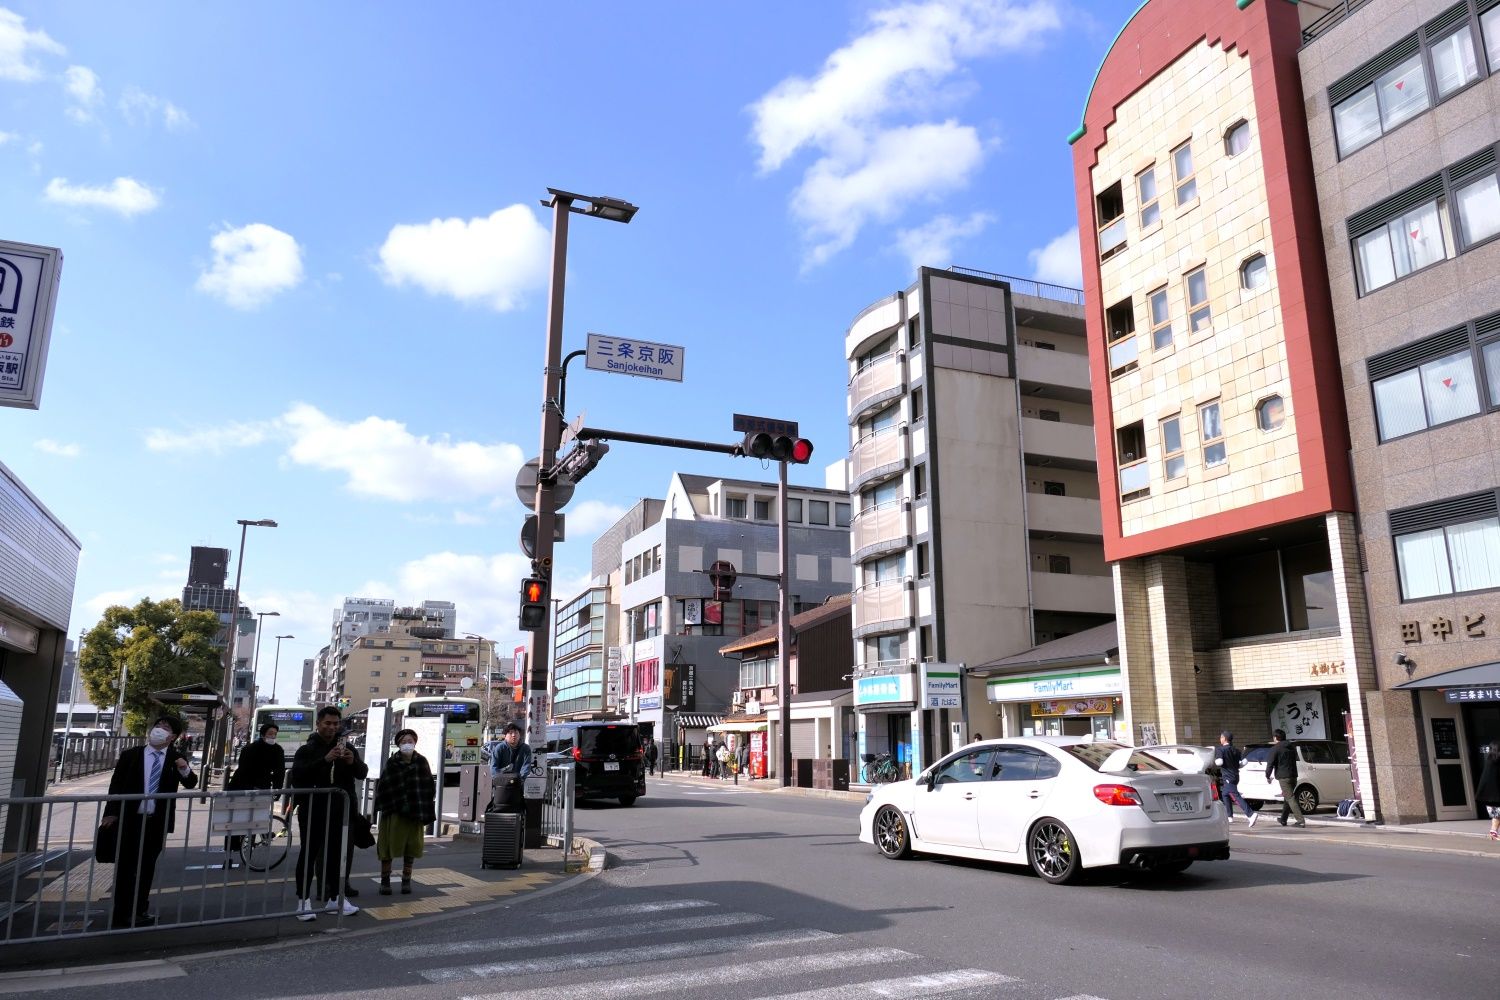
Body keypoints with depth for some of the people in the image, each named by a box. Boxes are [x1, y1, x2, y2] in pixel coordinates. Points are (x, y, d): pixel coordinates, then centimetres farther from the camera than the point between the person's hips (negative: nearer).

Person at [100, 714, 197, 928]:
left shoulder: (176, 758, 1)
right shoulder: (131, 755, -1)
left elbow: (190, 784, -7)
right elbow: (116, 784, 1)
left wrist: (185, 770, -28)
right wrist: (112, 813, -7)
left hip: (158, 822, 1)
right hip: (129, 819, -1)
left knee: (147, 868, 11)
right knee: (125, 867, 5)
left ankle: (139, 911, 23)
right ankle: (122, 914, 13)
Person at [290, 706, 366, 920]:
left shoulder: (346, 747, 10)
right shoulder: (307, 750, -1)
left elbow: (363, 773, 7)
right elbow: (297, 777, -17)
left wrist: (353, 762, -15)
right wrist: (325, 760, -27)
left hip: (339, 811, 4)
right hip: (313, 812, -3)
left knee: (337, 855, 9)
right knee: (309, 855, 2)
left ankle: (334, 898, 18)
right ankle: (303, 901, 8)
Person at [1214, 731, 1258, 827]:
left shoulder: (1221, 749, -10)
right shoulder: (1235, 750, 10)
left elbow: (1219, 762, -22)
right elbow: (1244, 761, 1)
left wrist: (1215, 761, -1)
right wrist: (1236, 766, 16)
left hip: (1228, 777, -8)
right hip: (1235, 775, 8)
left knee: (1236, 797, -13)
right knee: (1225, 794, 21)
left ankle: (1251, 814, -26)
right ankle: (1230, 817, 22)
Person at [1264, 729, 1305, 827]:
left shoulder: (1275, 749, -8)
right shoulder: (1292, 747, 16)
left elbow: (1270, 763, -10)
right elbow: (1294, 760, 22)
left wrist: (1267, 776, 0)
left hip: (1283, 777, -8)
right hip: (1293, 776, 8)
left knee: (1290, 798, -9)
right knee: (1288, 798, 18)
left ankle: (1301, 820, -18)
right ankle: (1283, 819, 27)